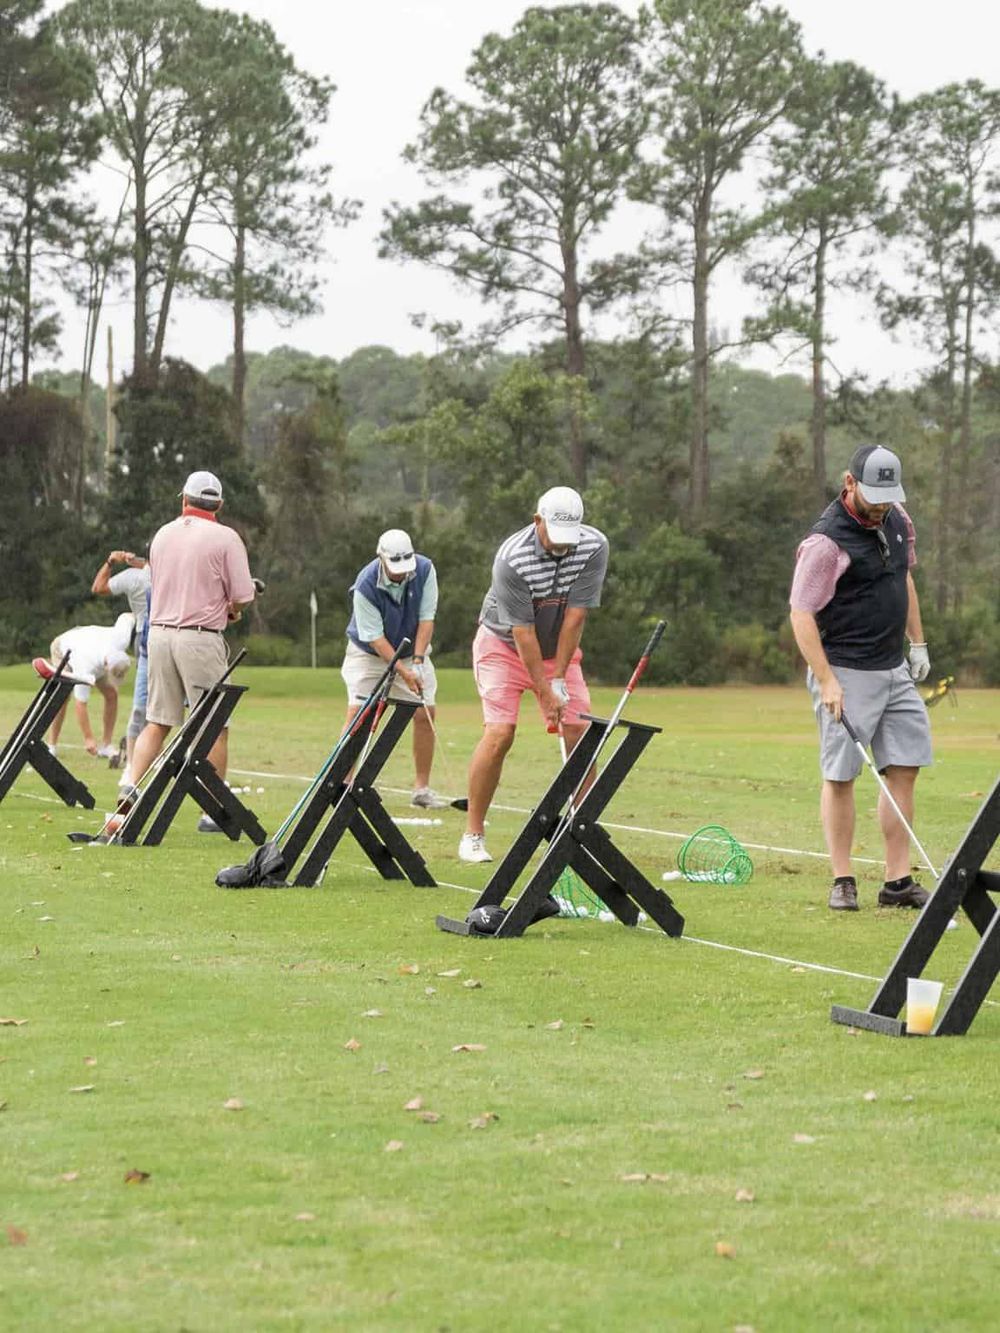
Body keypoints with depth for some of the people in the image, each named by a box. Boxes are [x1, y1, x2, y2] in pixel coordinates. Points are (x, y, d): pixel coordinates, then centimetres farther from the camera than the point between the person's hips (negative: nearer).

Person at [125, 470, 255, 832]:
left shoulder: (162, 535, 11)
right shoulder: (225, 538, -6)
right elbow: (242, 596, -8)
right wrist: (230, 610, 15)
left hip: (159, 633, 5)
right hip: (199, 638, -5)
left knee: (157, 723, 10)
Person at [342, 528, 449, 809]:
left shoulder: (425, 570, -18)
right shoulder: (366, 586, -28)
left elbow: (426, 619, -15)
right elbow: (374, 637, -25)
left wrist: (417, 660, -25)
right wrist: (404, 672, -30)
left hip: (412, 651, 3)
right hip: (368, 652, -3)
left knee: (425, 713, -5)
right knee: (357, 713, -15)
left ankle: (422, 788, 2)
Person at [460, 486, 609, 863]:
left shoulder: (594, 547, -19)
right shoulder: (511, 559, -29)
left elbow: (574, 616, -18)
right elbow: (523, 632, -26)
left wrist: (558, 679, -17)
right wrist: (545, 692, -25)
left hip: (559, 647, 4)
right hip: (503, 644, -4)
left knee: (579, 731, -7)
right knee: (499, 733, -16)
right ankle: (473, 835, -9)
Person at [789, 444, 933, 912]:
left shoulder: (897, 521, 6)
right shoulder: (826, 540, -17)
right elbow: (801, 614, -18)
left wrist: (917, 643, 20)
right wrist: (826, 681, -23)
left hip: (894, 669, 7)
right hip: (846, 673, -7)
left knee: (904, 769, 4)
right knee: (840, 776, -3)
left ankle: (898, 882, 8)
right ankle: (842, 882, 5)